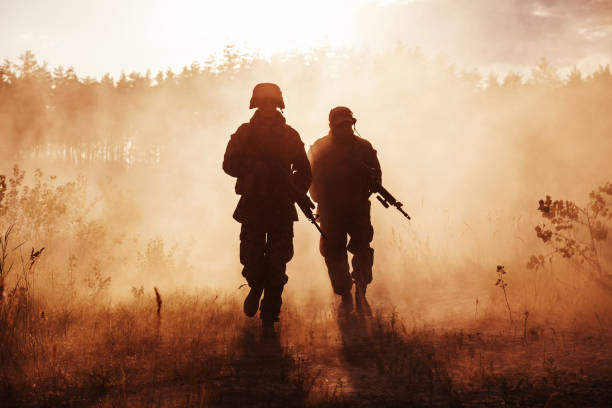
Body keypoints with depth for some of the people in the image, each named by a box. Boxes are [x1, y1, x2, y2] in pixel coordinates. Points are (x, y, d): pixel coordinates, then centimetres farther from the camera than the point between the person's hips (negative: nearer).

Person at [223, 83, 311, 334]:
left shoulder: (289, 135, 8)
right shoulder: (245, 133, 6)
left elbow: (304, 171, 13)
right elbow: (229, 164, -2)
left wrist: (296, 192, -4)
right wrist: (253, 168, -18)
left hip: (282, 209, 1)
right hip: (252, 207, -1)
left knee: (277, 266, -2)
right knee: (251, 258, -6)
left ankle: (269, 319, 6)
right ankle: (256, 287, 29)